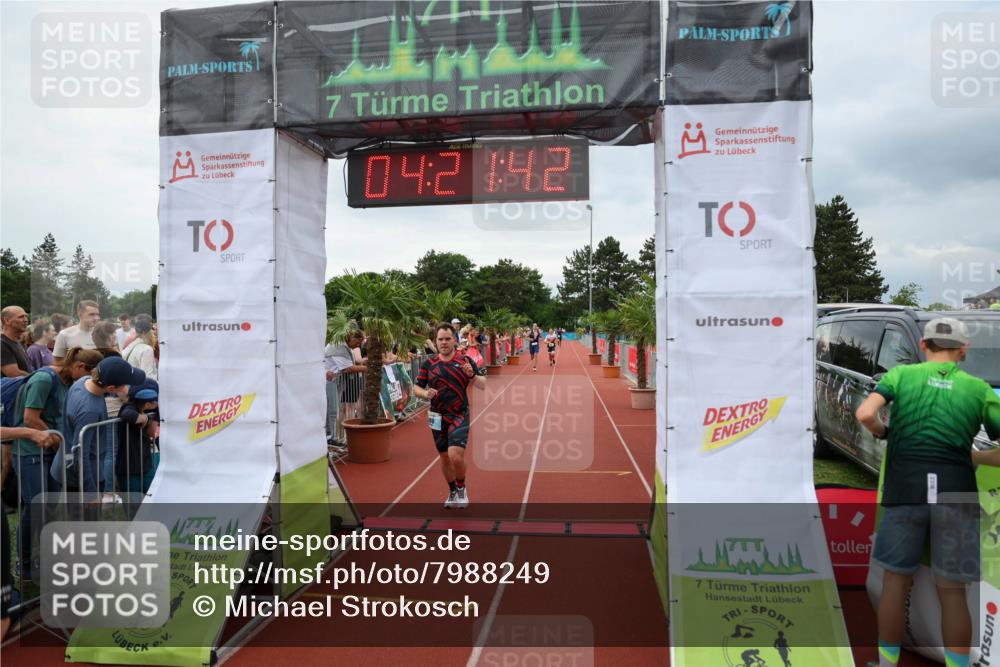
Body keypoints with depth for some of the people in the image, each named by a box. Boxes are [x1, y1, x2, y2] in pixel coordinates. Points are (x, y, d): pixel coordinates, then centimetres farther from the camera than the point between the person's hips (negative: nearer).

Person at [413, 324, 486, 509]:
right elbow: (416, 388, 7)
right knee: (444, 458, 12)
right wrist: (425, 393, -15)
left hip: (459, 416, -3)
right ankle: (452, 492, 35)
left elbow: (482, 385, -2)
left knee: (456, 456, -16)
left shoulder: (465, 361, -2)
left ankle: (461, 489, 12)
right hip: (437, 417, 3)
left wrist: (471, 375, -21)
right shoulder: (428, 363, 3)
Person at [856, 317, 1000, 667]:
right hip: (956, 491, 1)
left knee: (897, 578, 13)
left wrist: (882, 432, 11)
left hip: (906, 489, 0)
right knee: (951, 590, 10)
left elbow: (864, 414, -11)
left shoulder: (900, 373, 5)